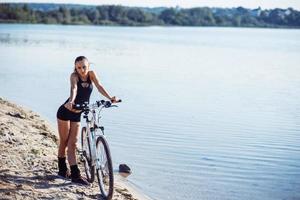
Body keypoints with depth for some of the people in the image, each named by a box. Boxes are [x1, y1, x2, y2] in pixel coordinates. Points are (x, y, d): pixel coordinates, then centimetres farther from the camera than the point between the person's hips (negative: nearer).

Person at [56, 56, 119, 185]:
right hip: (65, 112, -4)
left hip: (76, 114, 4)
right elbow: (74, 88, -36)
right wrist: (71, 101, -55)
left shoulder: (91, 74, -4)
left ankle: (75, 175, 5)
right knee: (64, 142, 6)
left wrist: (110, 98, -28)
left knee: (72, 143, 4)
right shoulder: (74, 76, -17)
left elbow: (99, 87, -14)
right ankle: (62, 170, 16)